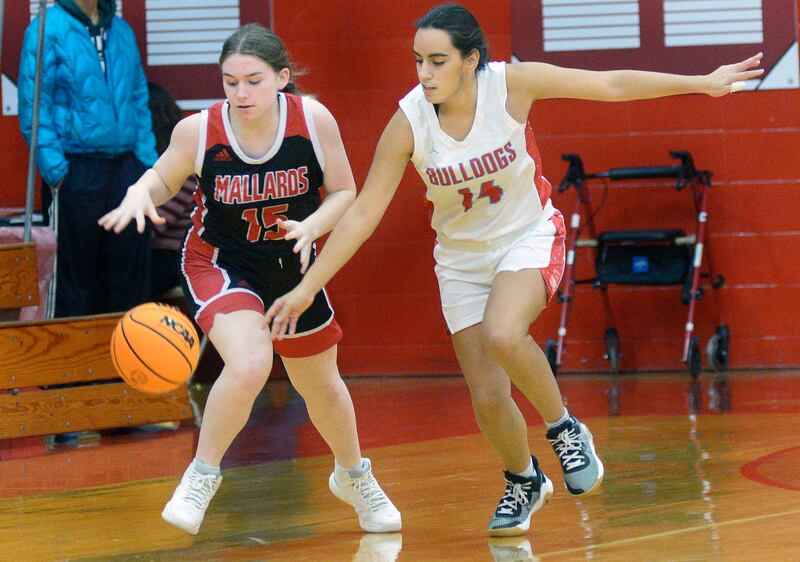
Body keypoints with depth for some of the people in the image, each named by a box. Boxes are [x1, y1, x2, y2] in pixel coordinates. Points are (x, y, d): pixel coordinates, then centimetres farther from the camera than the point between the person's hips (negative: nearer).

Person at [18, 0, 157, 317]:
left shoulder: (122, 30, 13)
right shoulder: (48, 29, -6)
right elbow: (32, 107, -9)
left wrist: (147, 160, 7)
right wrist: (54, 168, -16)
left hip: (125, 169, 6)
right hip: (76, 170, -5)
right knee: (75, 277, 0)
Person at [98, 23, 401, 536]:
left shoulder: (313, 119, -19)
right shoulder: (198, 130, -21)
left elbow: (344, 193, -7)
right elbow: (164, 178, -2)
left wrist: (312, 227, -26)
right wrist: (139, 193, -25)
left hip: (291, 264, 3)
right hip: (219, 263, -3)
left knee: (320, 382, 20)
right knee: (249, 364, -31)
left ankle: (354, 476, 49)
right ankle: (202, 476, -9)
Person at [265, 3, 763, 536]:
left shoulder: (511, 84, -21)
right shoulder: (409, 122, -19)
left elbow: (612, 85, -12)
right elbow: (363, 214, -13)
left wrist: (703, 84, -9)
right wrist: (306, 288, -16)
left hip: (530, 237, -2)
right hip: (461, 259, 2)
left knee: (502, 335, -33)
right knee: (488, 398, 0)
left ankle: (564, 427, -8)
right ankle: (524, 482, 31)